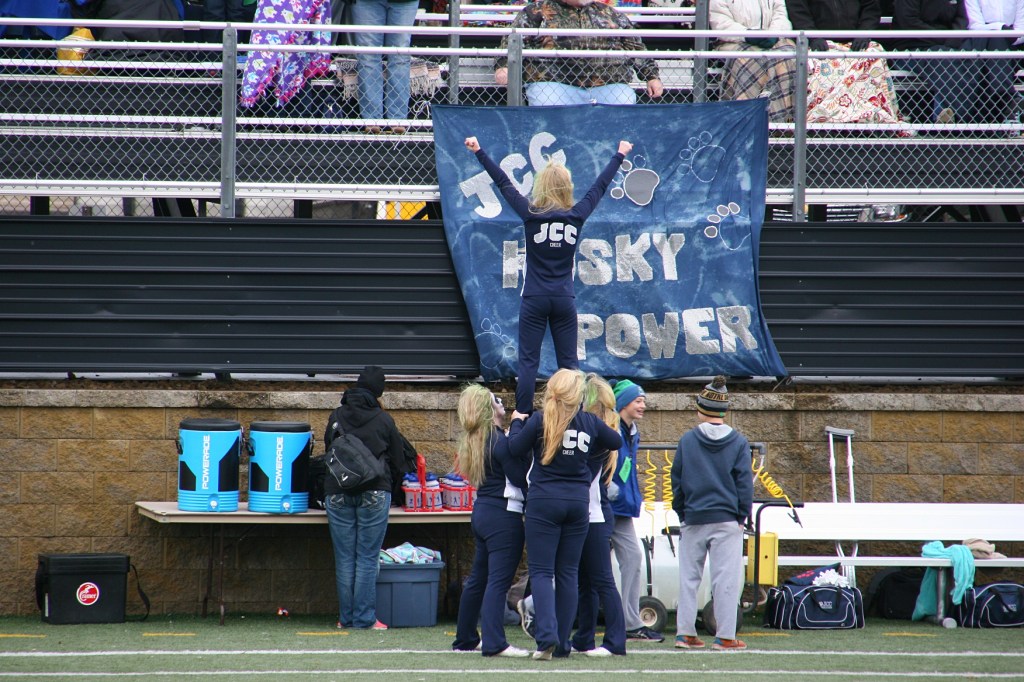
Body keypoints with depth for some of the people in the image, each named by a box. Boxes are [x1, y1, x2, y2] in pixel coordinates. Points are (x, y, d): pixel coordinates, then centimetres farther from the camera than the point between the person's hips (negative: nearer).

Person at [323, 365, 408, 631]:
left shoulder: (336, 417, 7)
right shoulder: (384, 420, 0)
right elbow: (398, 461, 7)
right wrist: (386, 482, 26)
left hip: (337, 492, 2)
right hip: (374, 493, -2)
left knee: (344, 559, 5)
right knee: (367, 559, -1)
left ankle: (346, 618, 7)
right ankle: (365, 618, -3)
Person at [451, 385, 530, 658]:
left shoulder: (473, 441, 11)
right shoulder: (499, 441, -16)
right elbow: (520, 478, -16)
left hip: (482, 511, 9)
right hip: (504, 514, -9)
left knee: (479, 578, 18)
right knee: (499, 581, -11)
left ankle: (465, 639, 27)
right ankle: (494, 643, -15)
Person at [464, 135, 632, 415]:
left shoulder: (531, 214, -8)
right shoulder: (577, 216, -3)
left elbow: (503, 184, 1)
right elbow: (600, 186, 12)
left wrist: (479, 153, 10)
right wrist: (619, 156, 26)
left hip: (534, 300, -2)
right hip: (564, 299, 2)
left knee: (528, 361, 0)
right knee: (568, 363, 6)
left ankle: (522, 417, -5)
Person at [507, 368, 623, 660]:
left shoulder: (539, 421, -8)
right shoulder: (589, 422, 2)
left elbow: (516, 448, -4)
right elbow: (616, 441, 16)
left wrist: (517, 422, 14)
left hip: (544, 502, -3)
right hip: (579, 502, 3)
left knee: (541, 571, -3)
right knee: (568, 573, 10)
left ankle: (547, 636, -21)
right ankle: (562, 643, 10)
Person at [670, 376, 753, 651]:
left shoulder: (687, 440, 2)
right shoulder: (738, 443, -1)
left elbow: (677, 480, 5)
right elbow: (744, 483, -1)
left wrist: (681, 513, 12)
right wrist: (742, 517, 4)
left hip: (693, 519, 1)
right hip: (726, 520, -1)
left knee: (689, 577, 8)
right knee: (726, 578, 0)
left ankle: (685, 632, 7)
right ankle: (725, 636, -2)